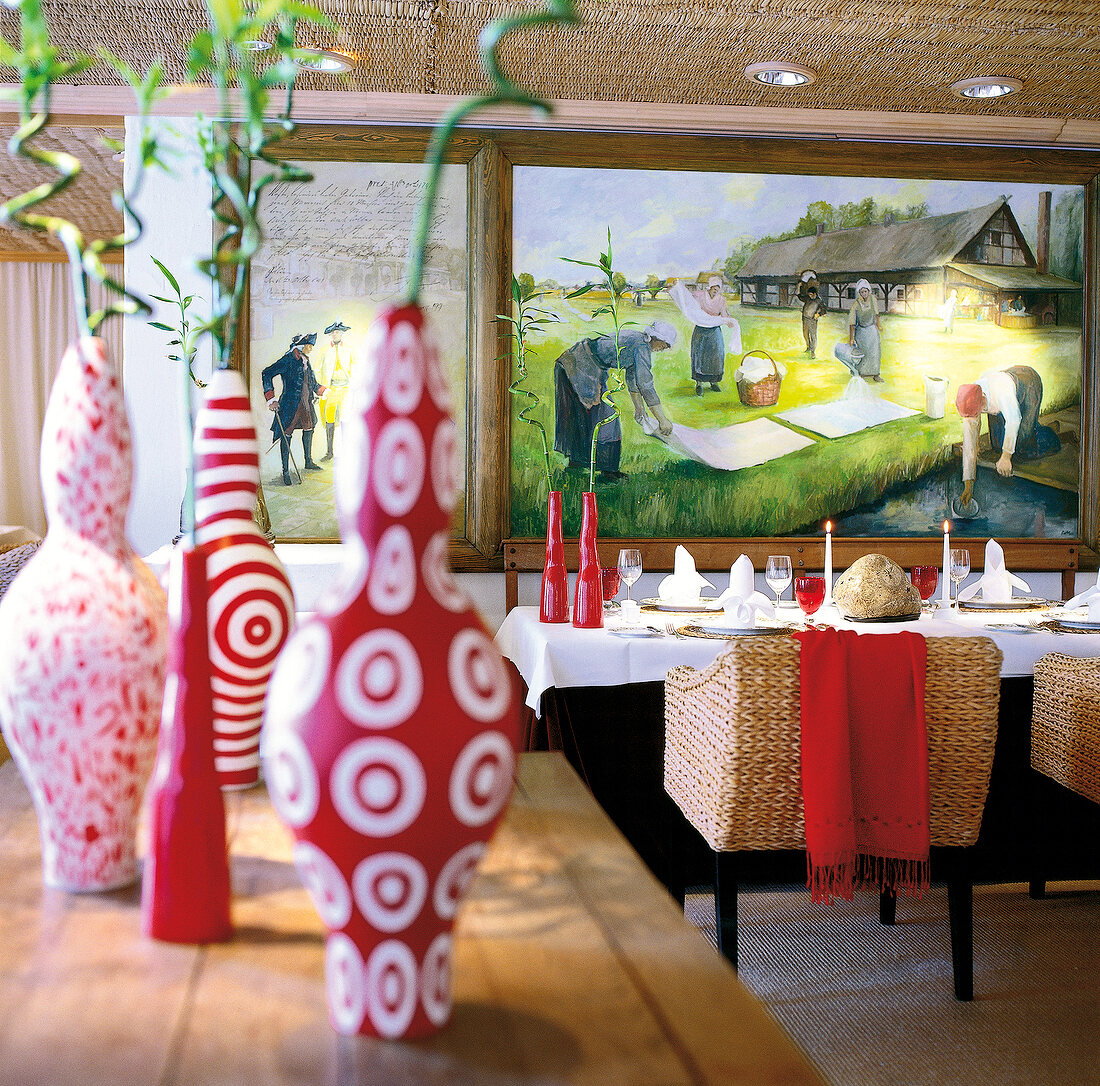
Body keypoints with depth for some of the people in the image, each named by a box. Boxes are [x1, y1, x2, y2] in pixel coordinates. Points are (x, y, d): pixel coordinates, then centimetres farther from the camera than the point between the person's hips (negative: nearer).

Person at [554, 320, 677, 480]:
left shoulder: (636, 338, 15)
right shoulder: (642, 348, -14)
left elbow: (632, 376, 27)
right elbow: (646, 387, -16)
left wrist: (639, 406, 33)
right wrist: (662, 419, -11)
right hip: (585, 367, -10)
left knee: (581, 414, 20)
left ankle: (575, 460, 32)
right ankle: (607, 469, 6)